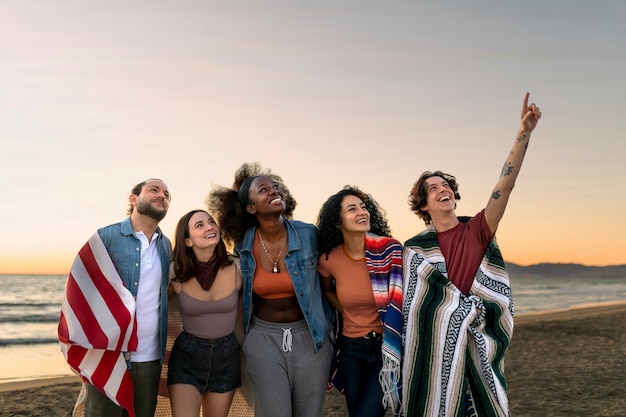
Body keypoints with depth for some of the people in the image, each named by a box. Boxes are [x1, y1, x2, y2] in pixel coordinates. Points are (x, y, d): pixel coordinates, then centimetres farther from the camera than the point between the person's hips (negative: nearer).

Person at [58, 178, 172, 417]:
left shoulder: (166, 245, 9)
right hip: (107, 356, -5)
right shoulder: (106, 237, -7)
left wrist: (164, 346, 11)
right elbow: (80, 290, -6)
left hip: (150, 358, 5)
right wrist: (85, 348, -9)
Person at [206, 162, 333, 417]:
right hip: (263, 338, 0)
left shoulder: (309, 235, -10)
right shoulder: (244, 245, -5)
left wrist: (325, 326, 10)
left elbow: (325, 281, 5)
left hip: (309, 336, 0)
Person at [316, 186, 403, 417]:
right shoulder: (329, 260, -5)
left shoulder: (390, 249, -13)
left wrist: (393, 350, -12)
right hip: (351, 349, 3)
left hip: (387, 347, -3)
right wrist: (344, 312, 5)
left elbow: (400, 303, -10)